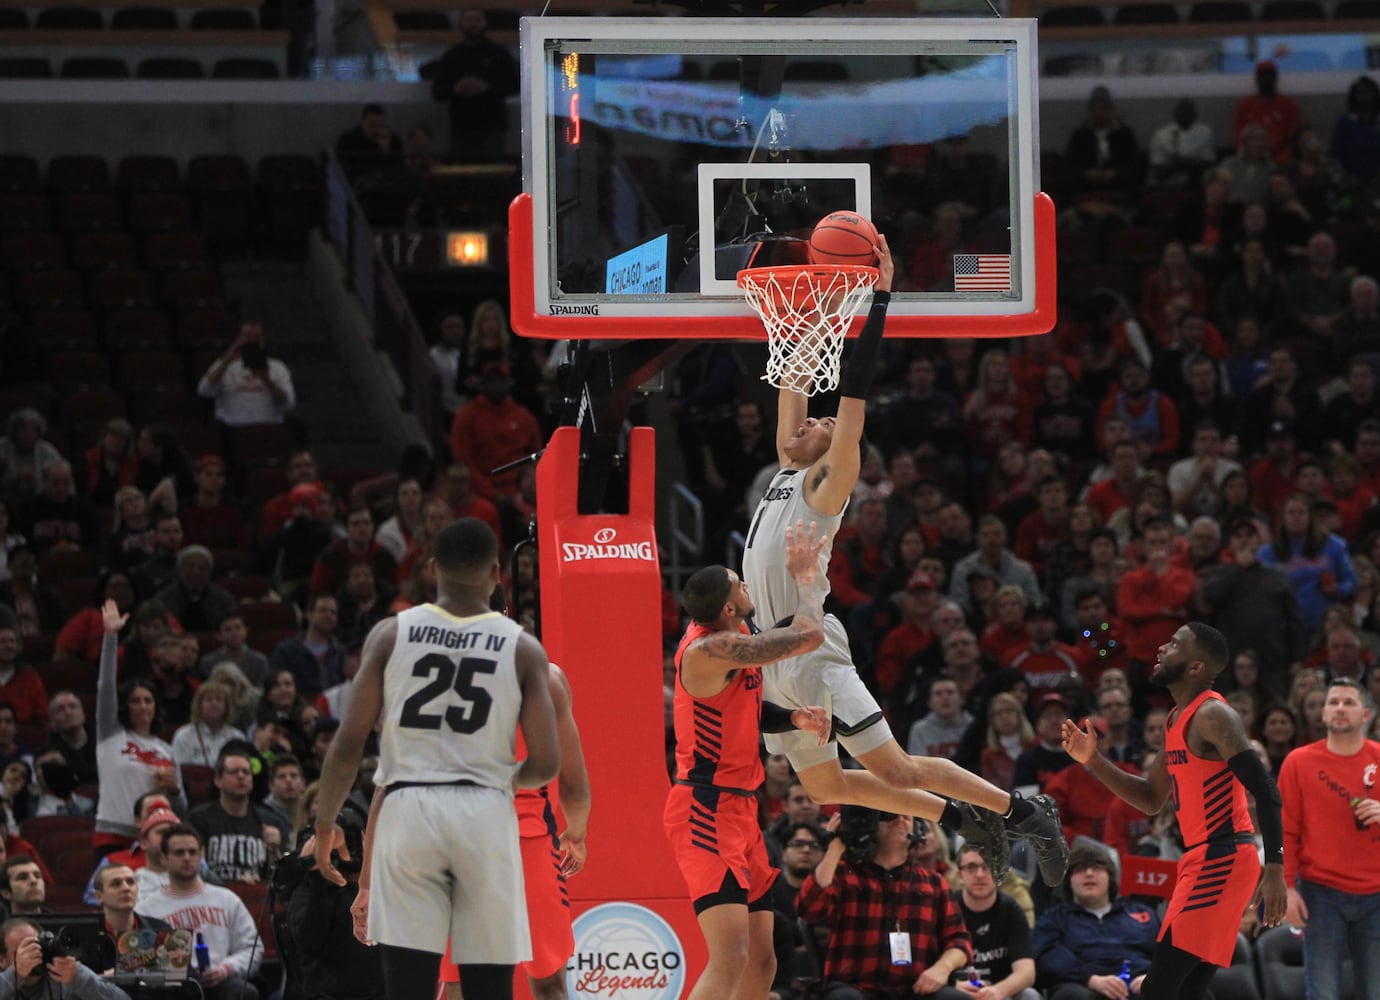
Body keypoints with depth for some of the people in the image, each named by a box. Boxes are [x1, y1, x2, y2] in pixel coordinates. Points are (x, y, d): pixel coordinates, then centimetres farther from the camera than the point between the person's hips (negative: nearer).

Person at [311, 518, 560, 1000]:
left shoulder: (390, 634, 2)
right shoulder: (522, 648, 2)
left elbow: (348, 744, 0)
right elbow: (545, 765, 0)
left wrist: (324, 825, 13)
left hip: (409, 811, 0)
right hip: (486, 817, 0)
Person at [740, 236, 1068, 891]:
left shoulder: (827, 482, -4)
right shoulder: (787, 474, 16)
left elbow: (853, 392, -12)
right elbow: (792, 386, 23)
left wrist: (879, 297, -14)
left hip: (815, 658, -9)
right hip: (777, 660, 9)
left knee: (895, 769, -11)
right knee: (824, 786, 12)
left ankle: (1023, 812, 0)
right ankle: (963, 818, 25)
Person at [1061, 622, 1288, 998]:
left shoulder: (1212, 715, -14)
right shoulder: (1178, 720, 16)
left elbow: (1266, 792, -20)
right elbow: (1151, 799, 23)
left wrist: (1274, 867, -25)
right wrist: (1094, 761, 12)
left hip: (1220, 861, -10)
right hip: (1204, 859, 10)